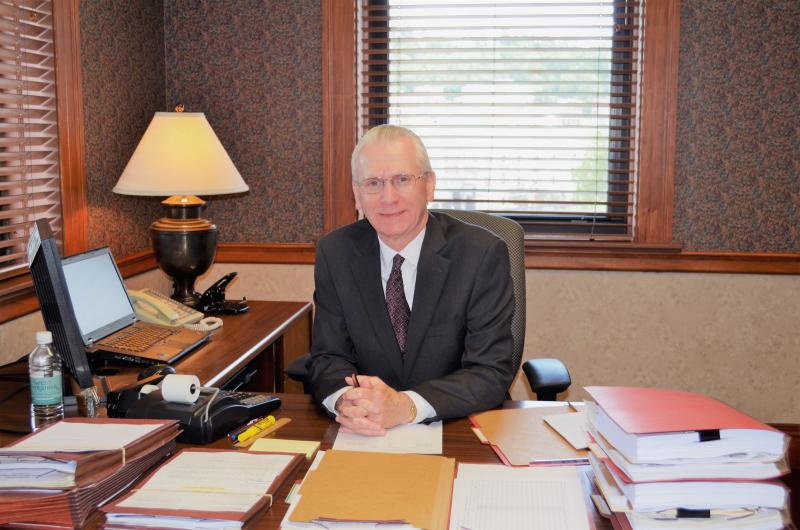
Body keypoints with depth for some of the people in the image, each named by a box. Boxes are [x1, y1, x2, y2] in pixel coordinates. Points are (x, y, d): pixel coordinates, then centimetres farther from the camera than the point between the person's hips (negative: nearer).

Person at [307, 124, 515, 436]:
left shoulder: (483, 254, -11)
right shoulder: (334, 253, -1)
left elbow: (491, 372, -14)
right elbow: (328, 356, -1)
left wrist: (406, 406, -29)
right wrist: (345, 399, -24)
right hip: (366, 434, 3)